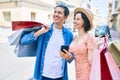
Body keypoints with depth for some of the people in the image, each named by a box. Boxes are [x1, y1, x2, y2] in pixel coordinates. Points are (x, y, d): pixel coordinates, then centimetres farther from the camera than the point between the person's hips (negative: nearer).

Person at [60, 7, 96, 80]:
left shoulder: (90, 37, -16)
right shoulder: (75, 37, 4)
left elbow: (91, 60, -18)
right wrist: (68, 56, -7)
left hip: (87, 74, -7)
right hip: (77, 73, 7)